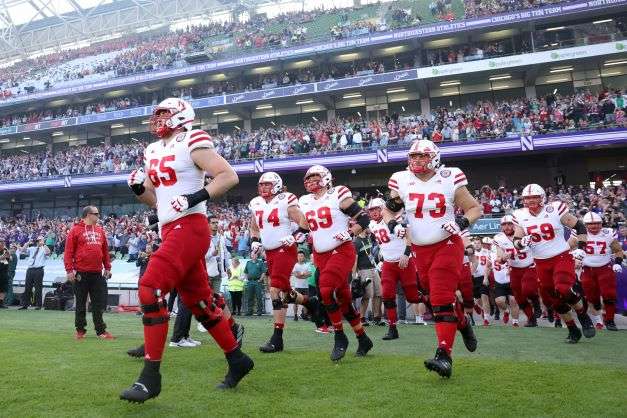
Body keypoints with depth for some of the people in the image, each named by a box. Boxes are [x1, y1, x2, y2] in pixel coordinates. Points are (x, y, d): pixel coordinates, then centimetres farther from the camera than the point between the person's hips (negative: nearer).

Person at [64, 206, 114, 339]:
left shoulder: (100, 230, 13)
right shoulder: (76, 230, -2)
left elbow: (105, 250, 16)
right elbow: (68, 251, -6)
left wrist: (107, 268, 12)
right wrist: (69, 270, -12)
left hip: (97, 273, 4)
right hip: (81, 273, -4)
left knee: (99, 303, 5)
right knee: (81, 303, 7)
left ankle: (101, 330, 12)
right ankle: (80, 330, 18)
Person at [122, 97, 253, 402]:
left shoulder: (191, 144, -5)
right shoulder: (153, 152, 20)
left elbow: (229, 176, -12)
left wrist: (197, 197, -21)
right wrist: (138, 189, 6)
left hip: (189, 228, -9)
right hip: (171, 231, 9)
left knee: (150, 291, -16)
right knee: (198, 301, 11)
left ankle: (151, 377, -9)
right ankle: (237, 359, 24)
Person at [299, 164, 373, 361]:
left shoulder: (338, 195, -7)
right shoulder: (305, 202, 11)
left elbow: (363, 218, -7)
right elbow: (305, 226, 27)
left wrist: (349, 233, -19)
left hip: (342, 251, -6)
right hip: (321, 255, 6)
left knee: (326, 291, -22)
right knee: (343, 298, 9)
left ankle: (340, 337, -4)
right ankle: (363, 339, 23)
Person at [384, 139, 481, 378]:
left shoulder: (450, 179, -8)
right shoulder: (402, 182, -1)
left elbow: (475, 208, 1)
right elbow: (388, 210, 13)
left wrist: (463, 222, -19)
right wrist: (392, 223, -8)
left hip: (447, 246, -4)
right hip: (420, 249, 4)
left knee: (442, 299, -14)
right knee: (435, 296, 15)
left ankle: (444, 356, -15)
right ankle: (463, 323, 43)